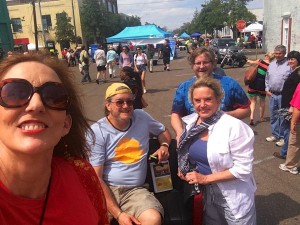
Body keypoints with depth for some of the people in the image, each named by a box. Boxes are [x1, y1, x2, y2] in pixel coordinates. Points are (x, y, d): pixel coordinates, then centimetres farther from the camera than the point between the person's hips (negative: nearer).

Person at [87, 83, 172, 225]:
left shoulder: (142, 117, 6)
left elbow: (163, 131, 26)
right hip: (105, 190, -2)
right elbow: (96, 178, -9)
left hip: (135, 190, 3)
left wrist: (164, 146, 3)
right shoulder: (96, 132, -6)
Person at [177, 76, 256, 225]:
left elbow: (243, 169, -21)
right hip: (207, 195, 5)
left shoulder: (234, 127, -23)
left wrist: (205, 178, -21)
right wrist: (183, 168, -5)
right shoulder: (190, 123, -4)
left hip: (233, 199, -5)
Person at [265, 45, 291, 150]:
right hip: (272, 94, 7)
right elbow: (267, 78, 18)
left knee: (282, 117, 0)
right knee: (273, 116, 15)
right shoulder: (271, 64, 10)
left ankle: (282, 137, 13)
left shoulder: (289, 65, -11)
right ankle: (275, 134, 29)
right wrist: (267, 89, 10)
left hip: (283, 95, -6)